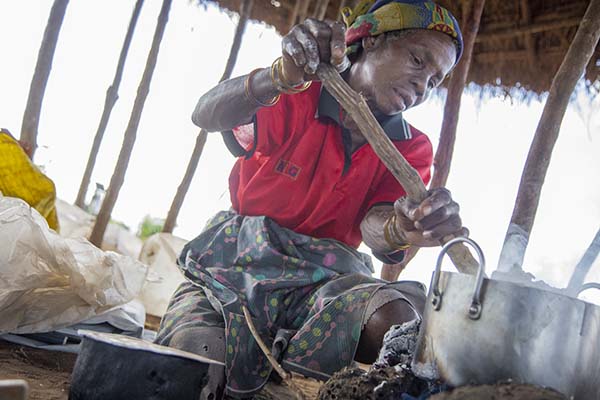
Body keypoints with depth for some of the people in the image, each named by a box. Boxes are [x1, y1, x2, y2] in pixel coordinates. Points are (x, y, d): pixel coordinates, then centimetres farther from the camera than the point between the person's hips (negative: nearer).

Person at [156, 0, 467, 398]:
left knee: (396, 320, -32)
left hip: (321, 281, 2)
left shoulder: (411, 150, 6)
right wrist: (281, 76, -38)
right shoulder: (294, 99, -1)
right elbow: (206, 116, -19)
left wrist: (401, 230, -40)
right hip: (236, 268, -1)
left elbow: (374, 225, -13)